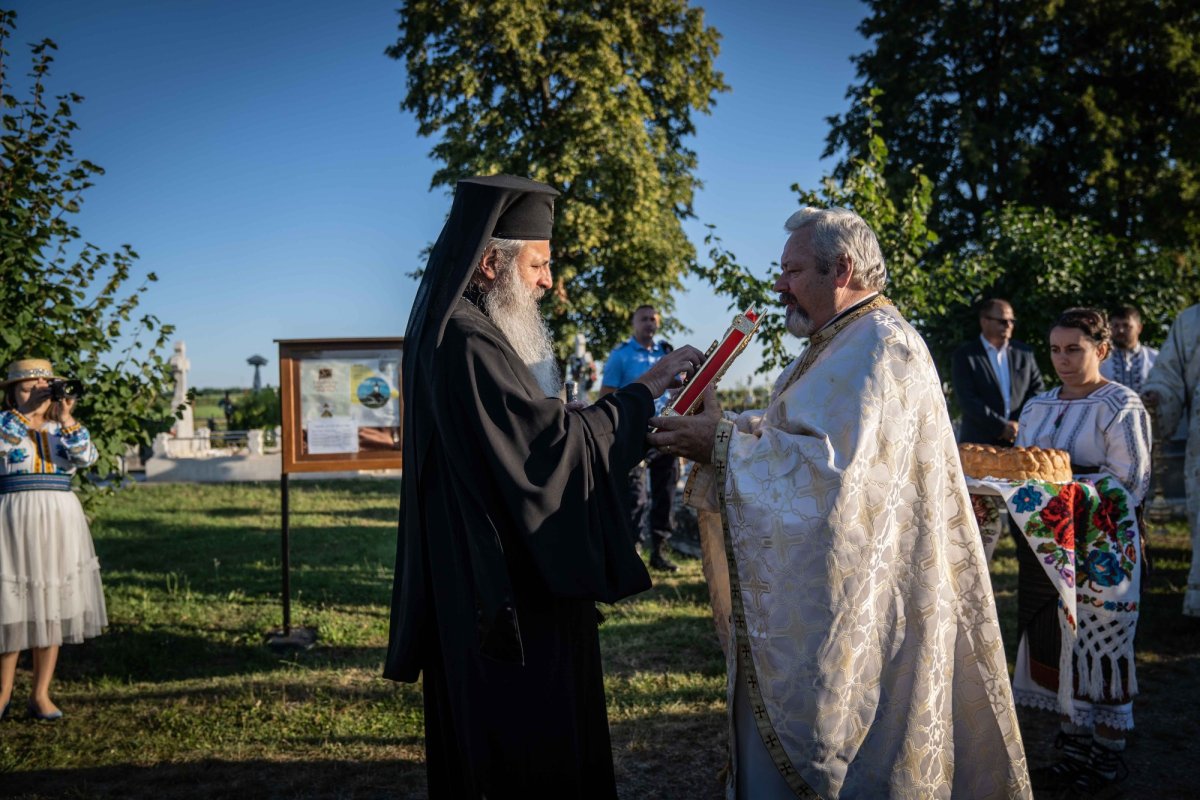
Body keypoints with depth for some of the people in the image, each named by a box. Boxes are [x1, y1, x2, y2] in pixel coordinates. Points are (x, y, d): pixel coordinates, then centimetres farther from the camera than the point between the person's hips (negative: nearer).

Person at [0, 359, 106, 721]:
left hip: (59, 520, 3)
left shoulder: (64, 428, 10)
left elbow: (86, 457, -8)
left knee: (51, 609, 4)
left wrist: (67, 420, -19)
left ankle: (40, 695, 12)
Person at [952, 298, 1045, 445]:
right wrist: (1002, 427, -14)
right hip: (979, 443, -3)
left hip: (1021, 441, 3)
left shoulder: (1024, 353, 12)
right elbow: (967, 400, -9)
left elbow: (1037, 389, 12)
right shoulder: (964, 356, 0)